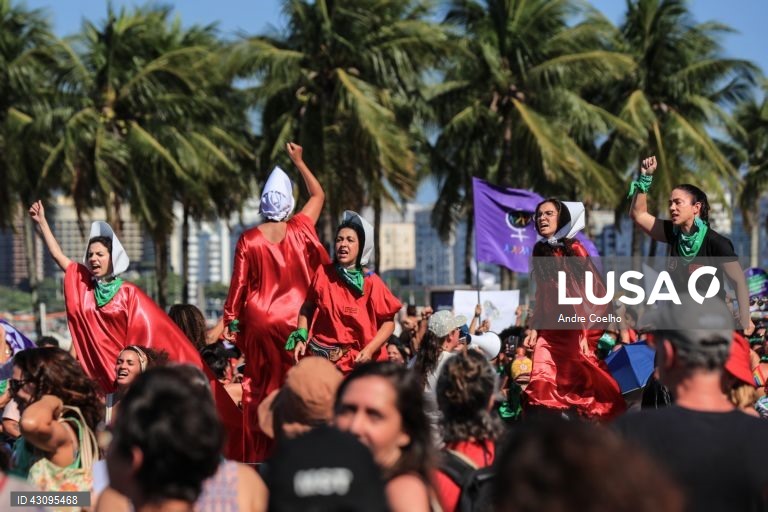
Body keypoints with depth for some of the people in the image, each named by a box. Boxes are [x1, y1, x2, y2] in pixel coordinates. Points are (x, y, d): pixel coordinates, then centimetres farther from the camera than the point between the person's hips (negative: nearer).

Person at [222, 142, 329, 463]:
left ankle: (259, 455, 9)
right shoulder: (299, 231, -3)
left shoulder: (249, 240, -5)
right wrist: (299, 162, 21)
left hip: (257, 320, 0)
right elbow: (318, 195, 13)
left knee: (259, 388, 8)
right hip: (292, 320, 0)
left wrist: (231, 322, 7)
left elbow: (239, 284, -2)